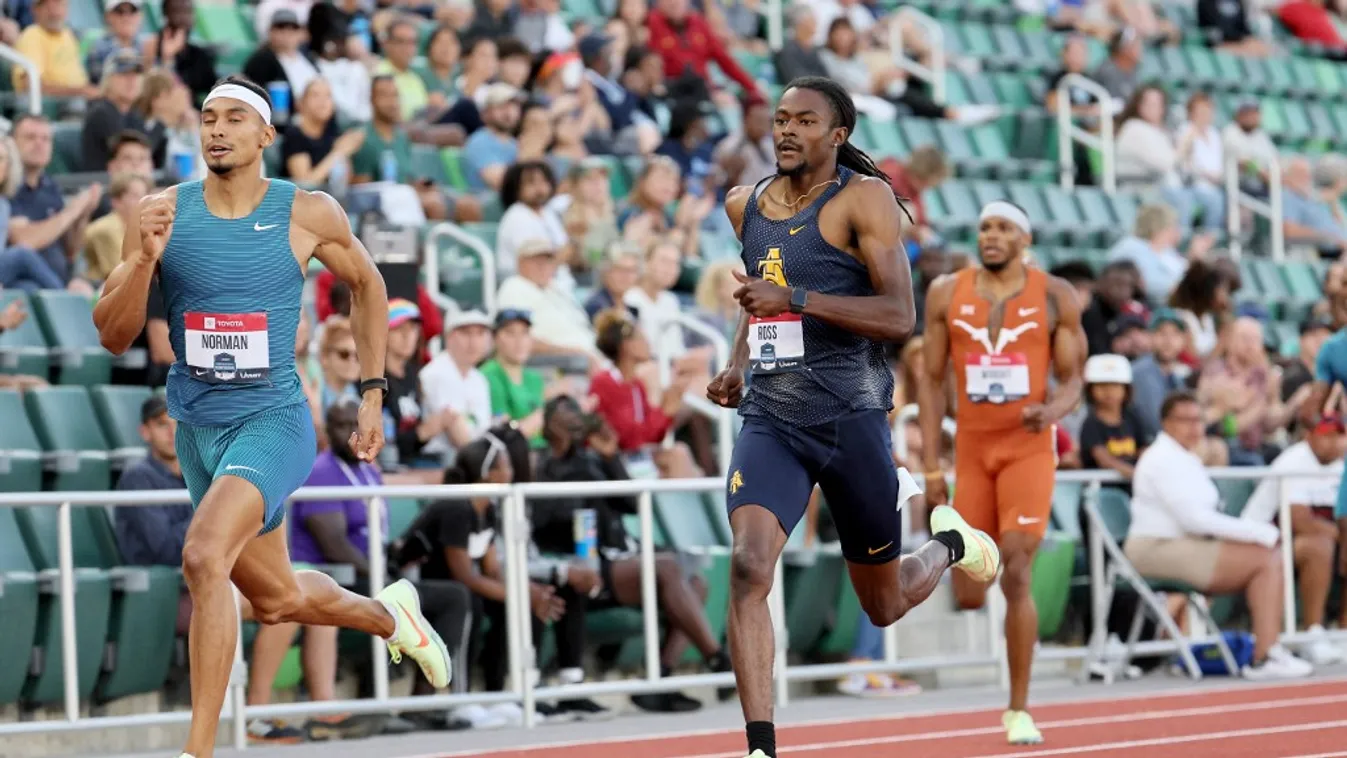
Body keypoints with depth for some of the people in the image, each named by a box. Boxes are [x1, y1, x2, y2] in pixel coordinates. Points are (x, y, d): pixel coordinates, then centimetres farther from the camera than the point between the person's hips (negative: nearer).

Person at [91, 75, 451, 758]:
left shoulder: (308, 214, -5)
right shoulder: (164, 213, -2)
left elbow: (366, 284, 14)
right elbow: (113, 337, -2)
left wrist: (373, 391, 11)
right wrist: (145, 259, -20)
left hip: (273, 421, -4)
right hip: (197, 427, 4)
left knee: (204, 558, -29)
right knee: (276, 600, 18)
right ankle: (387, 613, 50)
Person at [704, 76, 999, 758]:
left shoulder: (863, 198, -9)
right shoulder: (745, 205, 10)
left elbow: (899, 317, -17)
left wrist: (794, 299, -24)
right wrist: (737, 363, 12)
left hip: (851, 415, -4)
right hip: (770, 419, 4)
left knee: (884, 605, 12)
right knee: (748, 567, -22)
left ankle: (948, 543, 47)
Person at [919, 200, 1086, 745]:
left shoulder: (1055, 296, 0)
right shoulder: (947, 293, 4)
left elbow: (1073, 380, 2)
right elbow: (932, 379, 6)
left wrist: (1053, 410, -21)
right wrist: (930, 460, 1)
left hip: (1028, 449, -2)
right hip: (970, 450, 2)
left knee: (1016, 577, -15)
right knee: (969, 597, 1)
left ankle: (1019, 710, -4)